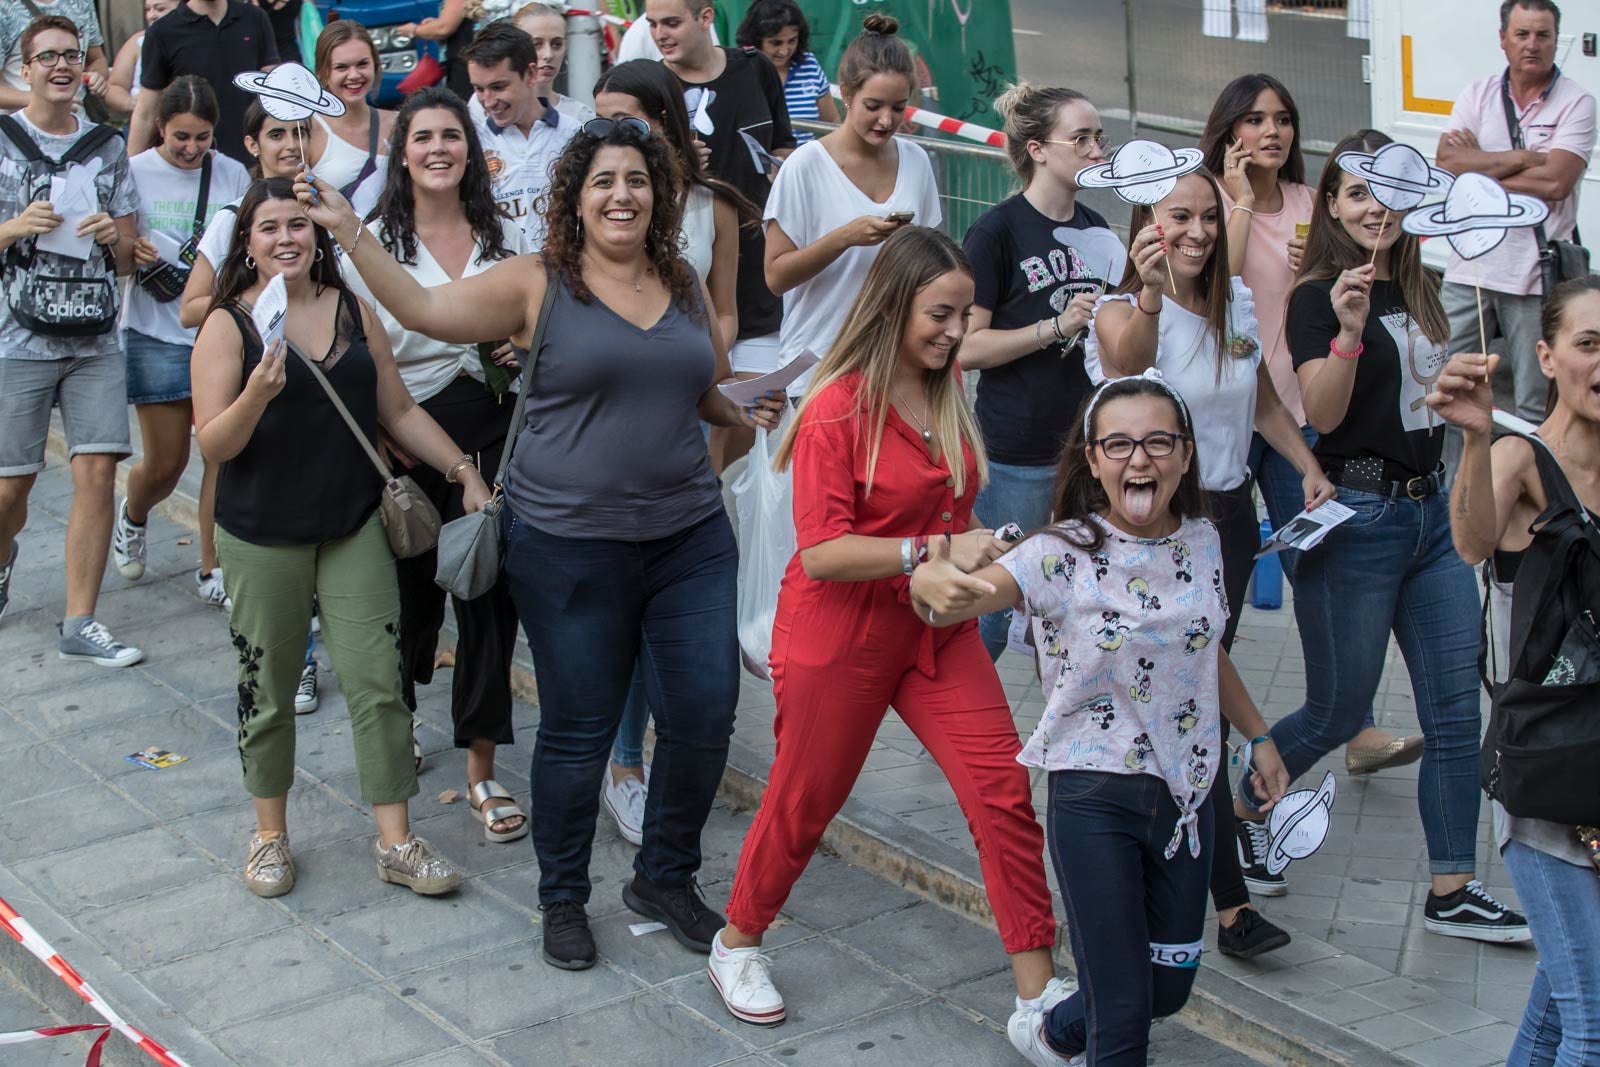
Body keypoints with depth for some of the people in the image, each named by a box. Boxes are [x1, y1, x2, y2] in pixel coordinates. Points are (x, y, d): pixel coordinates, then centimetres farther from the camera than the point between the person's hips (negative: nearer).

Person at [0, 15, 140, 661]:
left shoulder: (107, 147, 11)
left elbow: (127, 262, 12)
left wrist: (114, 236, -10)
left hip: (97, 339, 2)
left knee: (97, 471, -7)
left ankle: (79, 626, -1)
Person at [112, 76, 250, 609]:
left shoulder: (232, 175, 4)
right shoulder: (134, 173, -1)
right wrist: (129, 250, -16)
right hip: (157, 332, -1)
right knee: (164, 463, 4)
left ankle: (212, 569, 9)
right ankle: (132, 516, 38)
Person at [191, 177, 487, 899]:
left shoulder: (354, 313, 5)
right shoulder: (228, 325, -6)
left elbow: (399, 412, 13)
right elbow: (213, 444, -12)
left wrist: (467, 473, 7)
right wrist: (257, 395, -30)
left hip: (354, 528, 3)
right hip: (262, 536, -3)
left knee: (380, 683, -1)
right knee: (267, 690, 7)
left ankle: (396, 842, 6)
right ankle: (270, 835, 25)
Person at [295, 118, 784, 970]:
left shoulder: (684, 287, 9)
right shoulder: (538, 284, -3)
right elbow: (424, 308, -6)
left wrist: (746, 412, 4)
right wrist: (348, 231, -12)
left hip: (689, 539, 4)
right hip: (569, 547, -4)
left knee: (704, 715, 3)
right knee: (578, 731, 4)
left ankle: (664, 878, 25)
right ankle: (563, 899, 24)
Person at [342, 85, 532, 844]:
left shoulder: (507, 240, 7)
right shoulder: (374, 244, 1)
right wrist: (386, 440, -11)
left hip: (492, 434, 1)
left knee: (489, 592, -1)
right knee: (411, 589, 9)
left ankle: (482, 770, 6)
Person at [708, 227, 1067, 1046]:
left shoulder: (948, 394, 3)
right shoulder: (837, 410, -18)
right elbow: (821, 552, -24)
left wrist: (976, 555, 3)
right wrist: (934, 550, -30)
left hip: (937, 628, 6)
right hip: (839, 634, -6)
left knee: (1004, 792, -5)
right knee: (803, 801, 10)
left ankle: (1039, 991, 1)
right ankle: (736, 948, 35)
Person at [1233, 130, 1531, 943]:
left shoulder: (1418, 289, 12)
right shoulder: (1317, 295, -10)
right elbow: (1323, 413, -21)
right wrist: (1348, 329, -33)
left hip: (1430, 510, 7)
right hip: (1355, 516, -7)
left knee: (1456, 709, 3)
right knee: (1338, 712, 3)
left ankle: (1451, 890, 10)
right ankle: (1235, 804, 28)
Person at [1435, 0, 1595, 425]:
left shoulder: (1576, 102, -3)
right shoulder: (1477, 93, 8)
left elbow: (1554, 182, -16)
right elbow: (1447, 162, -7)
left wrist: (1478, 166, -6)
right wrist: (1525, 157, -11)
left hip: (1536, 276, -3)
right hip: (1469, 267, 4)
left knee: (1537, 411, 3)